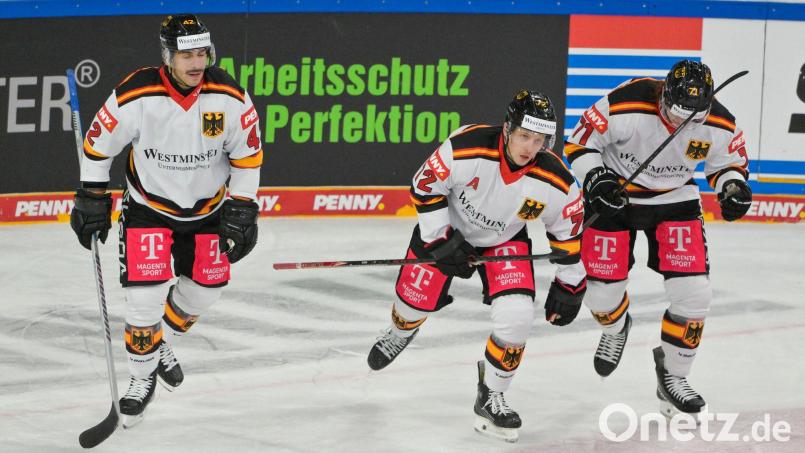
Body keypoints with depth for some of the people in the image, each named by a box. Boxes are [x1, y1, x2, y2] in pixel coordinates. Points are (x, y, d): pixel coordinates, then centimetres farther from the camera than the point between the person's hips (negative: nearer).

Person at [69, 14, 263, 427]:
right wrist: (91, 198, -7)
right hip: (149, 205, -3)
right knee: (145, 292, -11)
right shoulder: (135, 96, -26)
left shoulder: (230, 97, -20)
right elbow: (98, 144, -10)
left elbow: (248, 154, -6)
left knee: (206, 285, 12)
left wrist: (241, 209, -7)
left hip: (207, 207, 3)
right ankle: (142, 375, 10)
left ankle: (163, 346, 39)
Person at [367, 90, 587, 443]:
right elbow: (425, 187, -19)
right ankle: (401, 332, 50)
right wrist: (442, 241, -19)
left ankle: (491, 397, 5)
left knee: (517, 315, -17)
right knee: (417, 299, 9)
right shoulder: (466, 147, -33)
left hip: (504, 241, 1)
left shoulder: (556, 183, -26)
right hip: (448, 226, -1)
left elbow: (569, 233, -9)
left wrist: (569, 288, -1)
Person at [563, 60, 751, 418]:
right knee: (601, 291, -1)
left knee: (694, 292, -9)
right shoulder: (625, 105, -30)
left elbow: (728, 161, 3)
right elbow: (579, 142, -16)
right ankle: (616, 328, 39)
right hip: (612, 195, -2)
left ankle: (672, 376, 12)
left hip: (674, 200, 2)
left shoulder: (720, 126, -19)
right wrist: (595, 179, -30)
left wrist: (733, 185, -18)